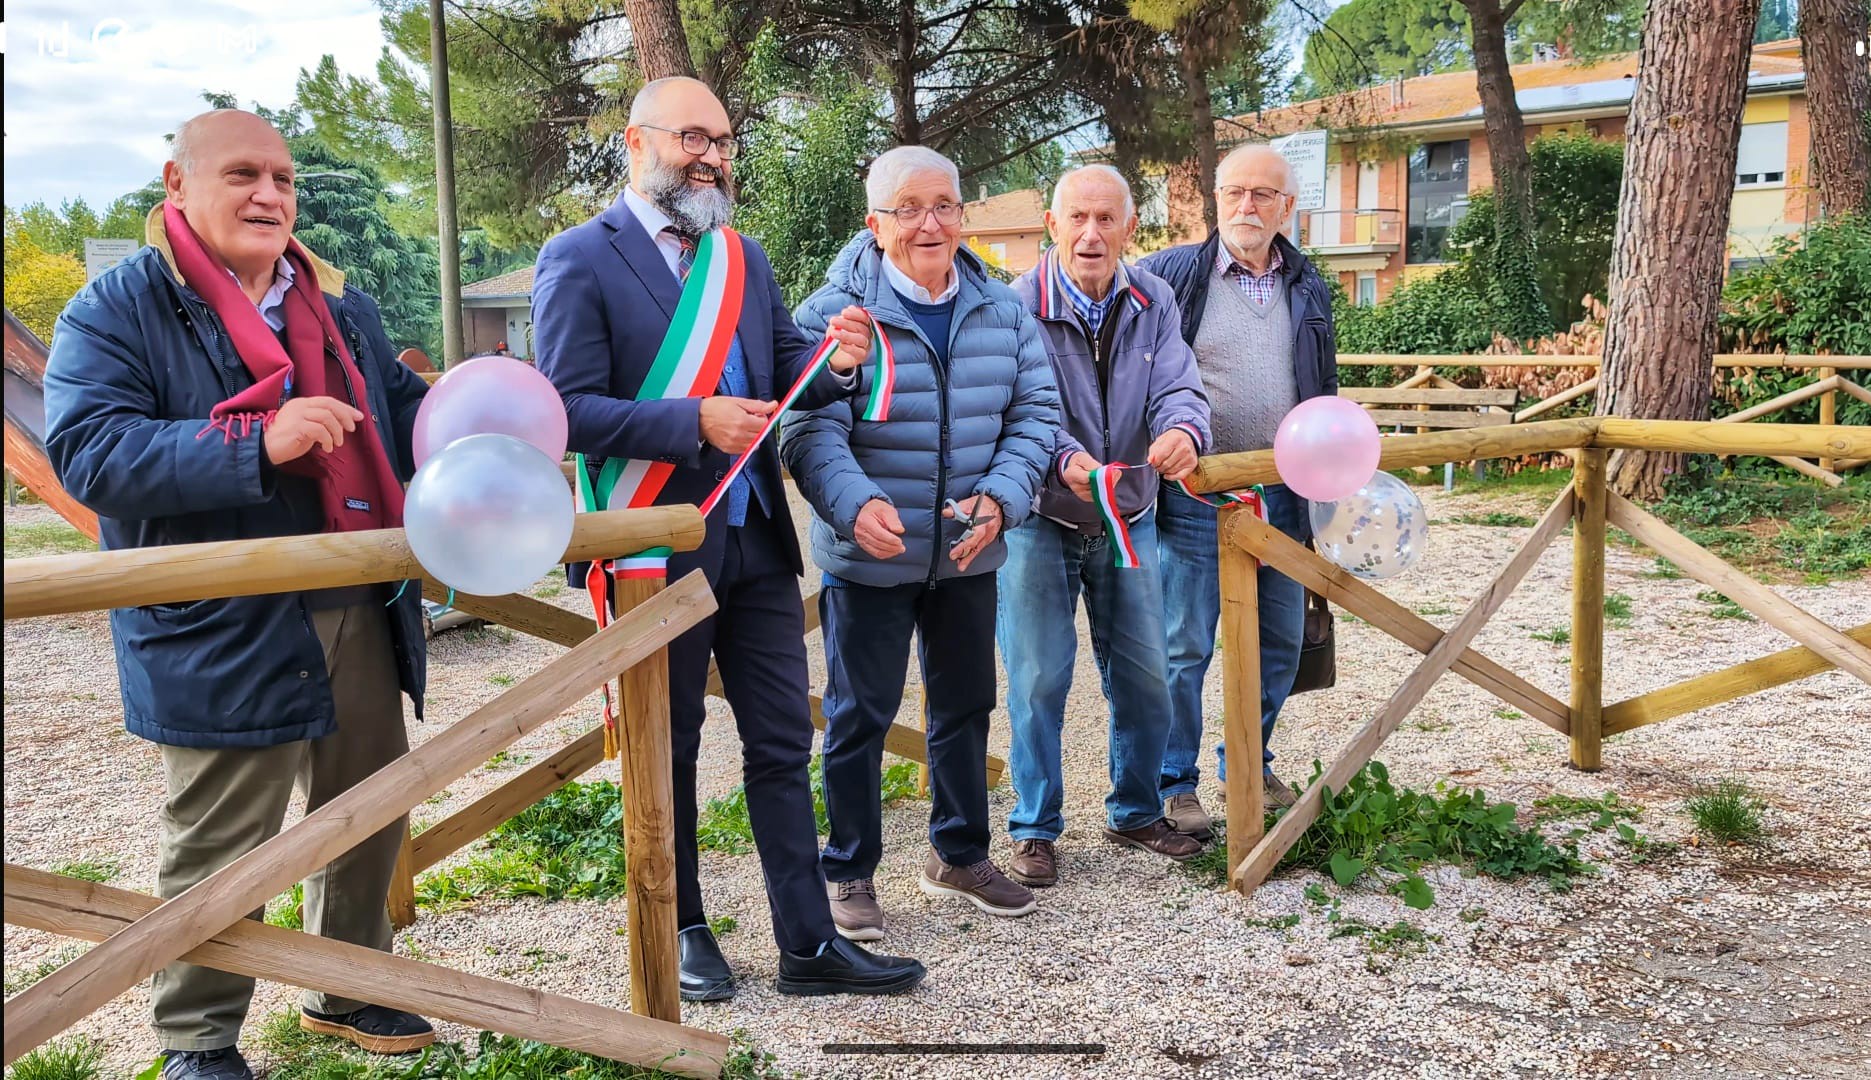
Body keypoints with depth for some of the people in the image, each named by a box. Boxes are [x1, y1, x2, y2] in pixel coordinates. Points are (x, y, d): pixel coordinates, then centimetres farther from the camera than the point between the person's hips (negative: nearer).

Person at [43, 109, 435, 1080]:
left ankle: (345, 993, 38)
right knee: (216, 851, 5)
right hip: (223, 636, -6)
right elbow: (87, 452, -19)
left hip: (362, 615, 6)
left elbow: (404, 413, 19)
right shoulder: (116, 311, -6)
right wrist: (255, 443, -30)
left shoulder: (339, 306, 14)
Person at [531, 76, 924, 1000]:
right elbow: (570, 410, -15)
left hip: (757, 541, 6)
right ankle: (682, 929, 30)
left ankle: (808, 944, 19)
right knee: (667, 752, 11)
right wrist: (694, 422, -25)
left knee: (783, 746, 9)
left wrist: (832, 361, -10)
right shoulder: (579, 259, -8)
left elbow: (782, 380, 12)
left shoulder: (742, 257, 11)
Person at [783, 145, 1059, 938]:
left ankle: (960, 856, 35)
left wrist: (1000, 499, -16)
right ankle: (849, 873, 23)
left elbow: (1035, 413, 2)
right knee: (859, 715, 6)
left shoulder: (1004, 311, 3)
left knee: (966, 705, 16)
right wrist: (855, 504, -36)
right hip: (868, 557, -5)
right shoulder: (834, 311, -11)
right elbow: (811, 428, -18)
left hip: (969, 554, 5)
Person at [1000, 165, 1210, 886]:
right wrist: (1066, 458, -43)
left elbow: (1177, 386, -12)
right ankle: (1035, 829, 18)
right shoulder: (1018, 305, -14)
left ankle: (1135, 813, 32)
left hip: (1129, 521, 4)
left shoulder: (1154, 303, -1)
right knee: (1038, 680, 0)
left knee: (1144, 678, 12)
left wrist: (1183, 428, -36)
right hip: (1041, 523, -4)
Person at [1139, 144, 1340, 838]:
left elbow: (1325, 391, 21)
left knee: (1280, 641, 13)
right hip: (1196, 491, -5)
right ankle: (1173, 784, 14)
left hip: (1283, 492, 5)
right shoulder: (1171, 275, -3)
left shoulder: (1308, 287, 12)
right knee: (1185, 644, -1)